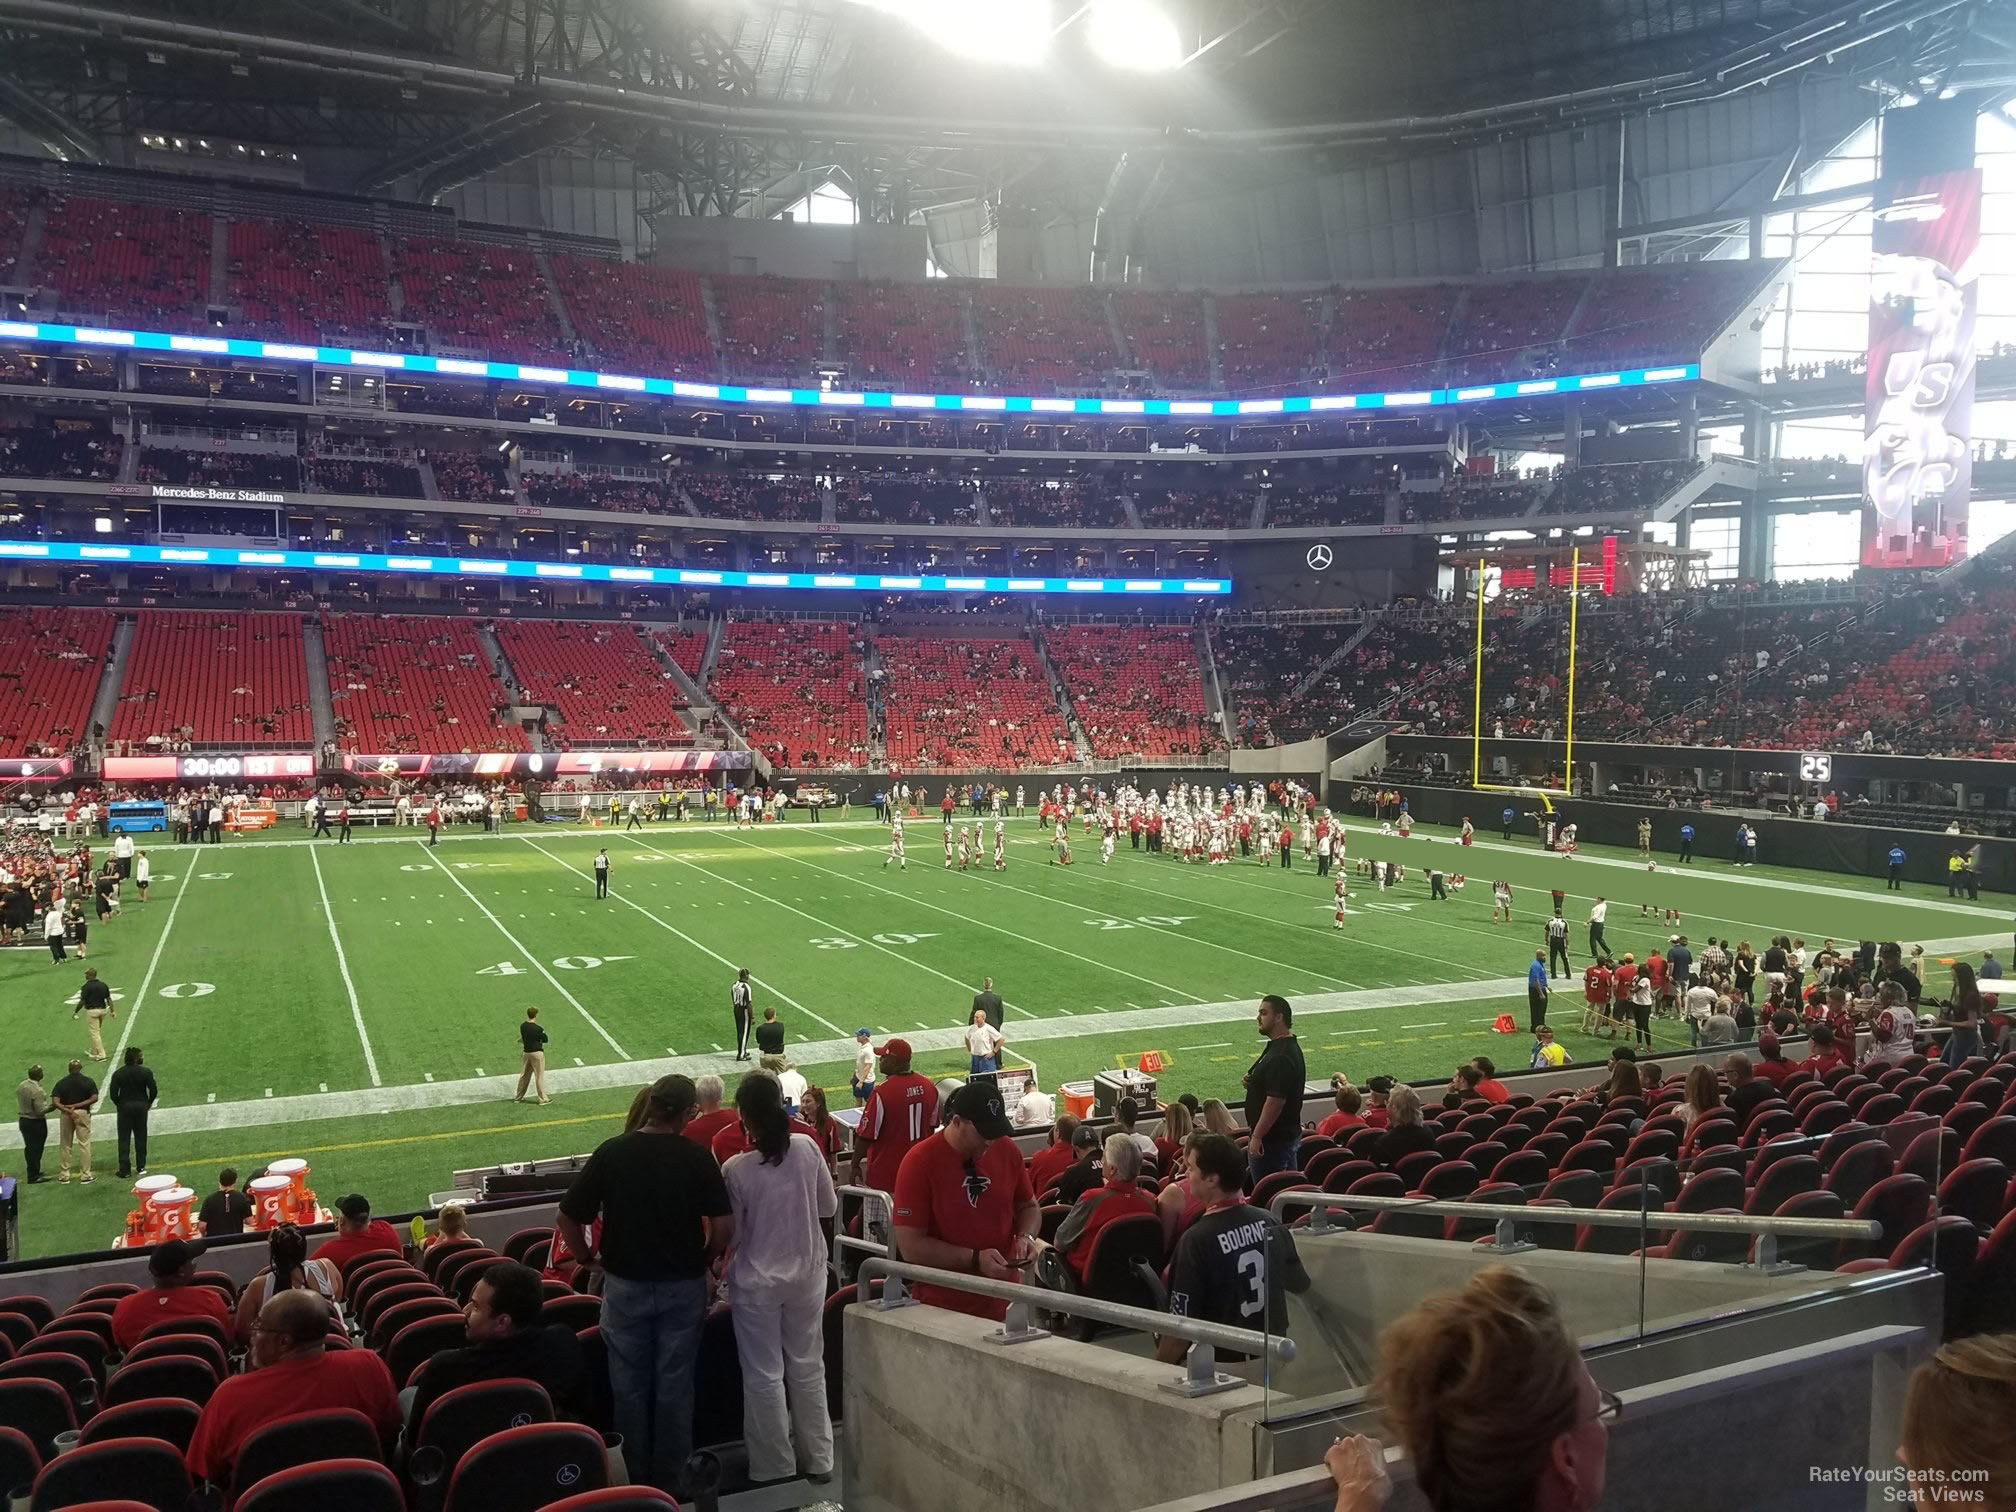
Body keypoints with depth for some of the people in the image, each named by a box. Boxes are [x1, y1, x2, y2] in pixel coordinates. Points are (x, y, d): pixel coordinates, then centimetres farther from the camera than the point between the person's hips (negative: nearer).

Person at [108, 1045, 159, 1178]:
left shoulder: (118, 1074, -6)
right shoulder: (145, 1072, -7)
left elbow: (113, 1093, -9)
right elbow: (154, 1091, -8)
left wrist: (119, 1104, 7)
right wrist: (149, 1103, 9)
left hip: (124, 1107, -1)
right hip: (141, 1107, 1)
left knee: (124, 1139, 5)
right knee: (140, 1137, 11)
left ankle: (124, 1169, 4)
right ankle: (141, 1166, 13)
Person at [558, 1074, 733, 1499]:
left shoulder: (611, 1153, -8)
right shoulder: (696, 1157, -11)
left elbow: (568, 1219, -6)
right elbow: (724, 1224, -14)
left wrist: (588, 1260, 10)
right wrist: (706, 1261, 5)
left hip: (625, 1284, 1)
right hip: (683, 1286, 0)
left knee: (630, 1388, 15)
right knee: (674, 1386, 12)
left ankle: (634, 1480, 27)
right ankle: (671, 1481, 22)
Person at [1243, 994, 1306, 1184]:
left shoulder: (1282, 1056, -23)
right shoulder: (1282, 1046, 11)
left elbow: (1275, 1100, -26)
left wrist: (1256, 1136, -23)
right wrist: (1252, 1082, 5)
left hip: (1273, 1140, -11)